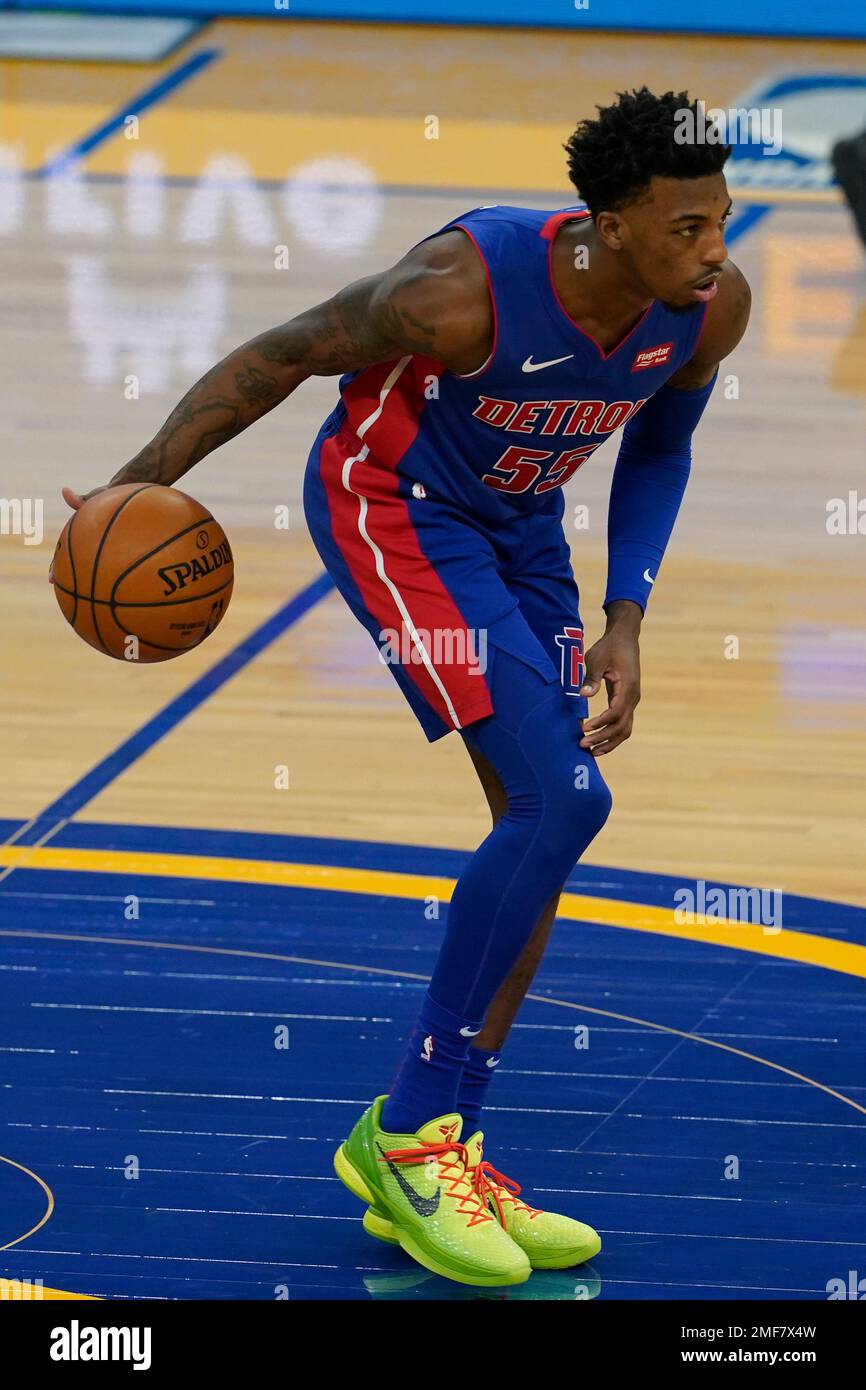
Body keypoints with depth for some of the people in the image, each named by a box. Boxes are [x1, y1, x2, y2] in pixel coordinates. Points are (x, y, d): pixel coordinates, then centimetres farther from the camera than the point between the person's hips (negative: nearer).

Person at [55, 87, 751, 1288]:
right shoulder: (467, 287, -34)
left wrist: (625, 621, -5)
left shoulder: (714, 306, -17)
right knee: (562, 799, -19)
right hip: (393, 504, -7)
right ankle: (407, 1131, -8)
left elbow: (657, 448, 4)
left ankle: (436, 1155, 14)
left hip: (519, 527, 7)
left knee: (540, 828, 4)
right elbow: (282, 357, -19)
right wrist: (142, 484, -23)